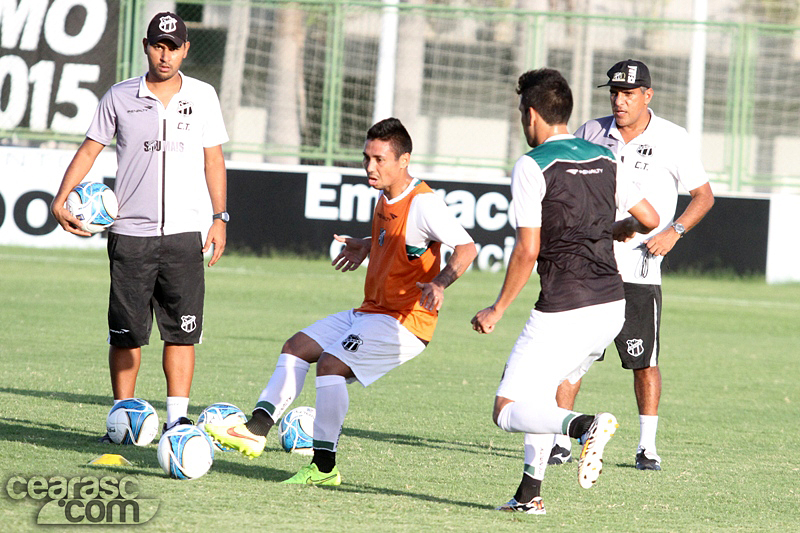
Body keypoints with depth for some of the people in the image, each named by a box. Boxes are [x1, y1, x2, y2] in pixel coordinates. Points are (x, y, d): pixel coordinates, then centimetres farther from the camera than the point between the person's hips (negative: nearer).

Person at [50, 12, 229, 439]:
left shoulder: (202, 96, 7)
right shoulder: (120, 97, 4)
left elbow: (213, 160, 12)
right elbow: (89, 149, 8)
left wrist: (219, 217, 6)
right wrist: (61, 199, -4)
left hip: (184, 232, 0)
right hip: (130, 232, 0)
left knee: (181, 331, -5)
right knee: (126, 332, 0)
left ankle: (177, 417, -3)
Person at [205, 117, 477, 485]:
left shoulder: (423, 203, -18)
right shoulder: (387, 198, 10)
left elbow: (466, 247, -24)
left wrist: (440, 282, -39)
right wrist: (367, 246, 25)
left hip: (405, 322, -10)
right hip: (370, 313, 10)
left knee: (331, 363, -23)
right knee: (297, 346, 4)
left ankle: (324, 466, -17)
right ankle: (256, 431, -3)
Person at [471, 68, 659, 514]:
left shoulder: (532, 167, -8)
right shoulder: (603, 159, 11)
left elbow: (528, 251, -12)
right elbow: (650, 220, 17)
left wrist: (498, 310, -2)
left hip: (565, 310, -7)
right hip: (613, 305, 7)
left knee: (508, 411, -4)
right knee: (541, 389, 26)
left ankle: (584, 426, -29)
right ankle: (530, 493, 21)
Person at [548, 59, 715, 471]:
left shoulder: (672, 140, -1)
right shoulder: (591, 133, 7)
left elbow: (703, 195, 5)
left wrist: (674, 230, -10)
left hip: (639, 270, -2)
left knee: (645, 361, -1)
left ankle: (647, 447, 9)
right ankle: (559, 442, 4)